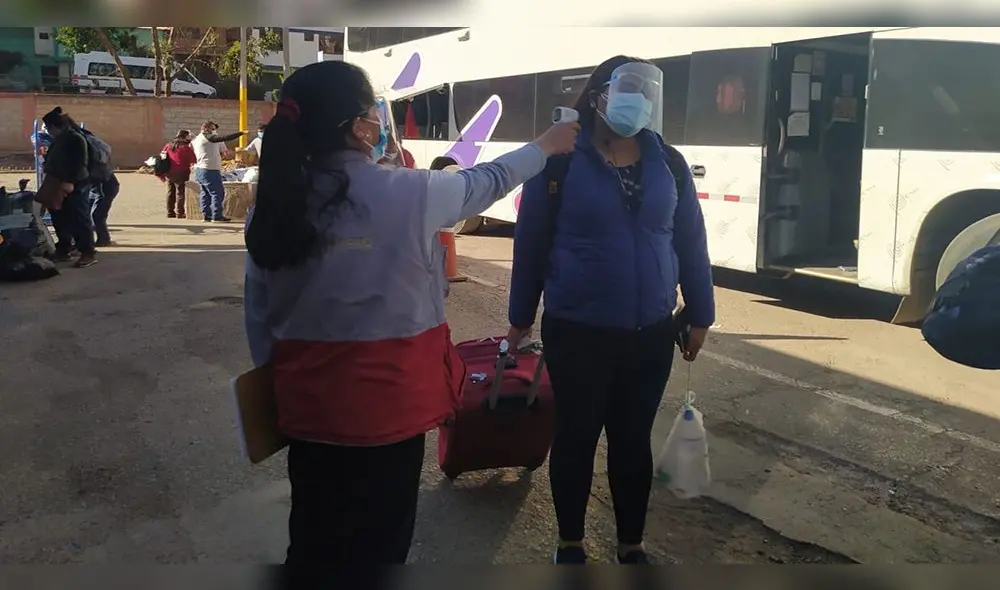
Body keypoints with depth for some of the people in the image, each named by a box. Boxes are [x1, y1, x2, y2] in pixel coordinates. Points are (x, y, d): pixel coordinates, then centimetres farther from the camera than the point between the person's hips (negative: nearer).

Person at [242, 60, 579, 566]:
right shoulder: (408, 193, -13)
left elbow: (258, 316, 4)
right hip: (385, 400, -4)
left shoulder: (273, 206, -2)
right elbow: (486, 182, 5)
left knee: (313, 537, 20)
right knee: (378, 542, 15)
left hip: (308, 403, 4)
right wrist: (546, 146, 22)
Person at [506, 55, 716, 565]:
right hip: (576, 332, -3)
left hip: (651, 333, 3)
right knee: (575, 437, 12)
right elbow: (530, 242, -2)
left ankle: (631, 546, 34)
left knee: (634, 440, 15)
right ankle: (570, 544, 32)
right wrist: (521, 317, 4)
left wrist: (699, 315, 10)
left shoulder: (667, 162, 2)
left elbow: (690, 241, 8)